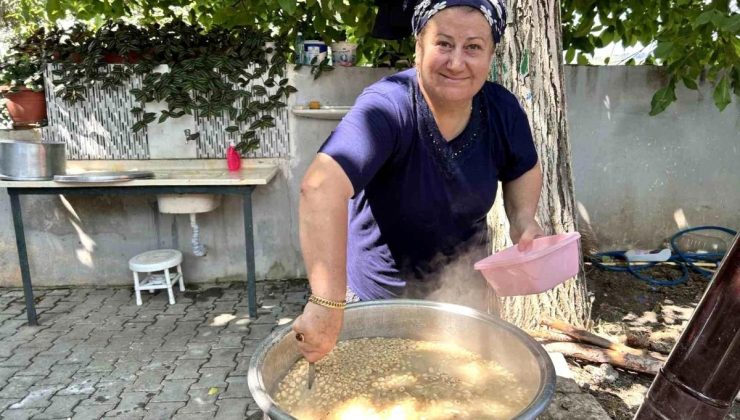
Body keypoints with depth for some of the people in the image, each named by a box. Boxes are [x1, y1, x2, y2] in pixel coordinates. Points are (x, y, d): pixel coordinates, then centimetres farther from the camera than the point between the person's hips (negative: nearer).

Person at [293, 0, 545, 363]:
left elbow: (524, 170, 8)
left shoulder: (503, 110, -12)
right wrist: (327, 304, -52)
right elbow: (320, 187, -45)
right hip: (379, 301, -4)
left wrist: (523, 221, -11)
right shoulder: (389, 107, -31)